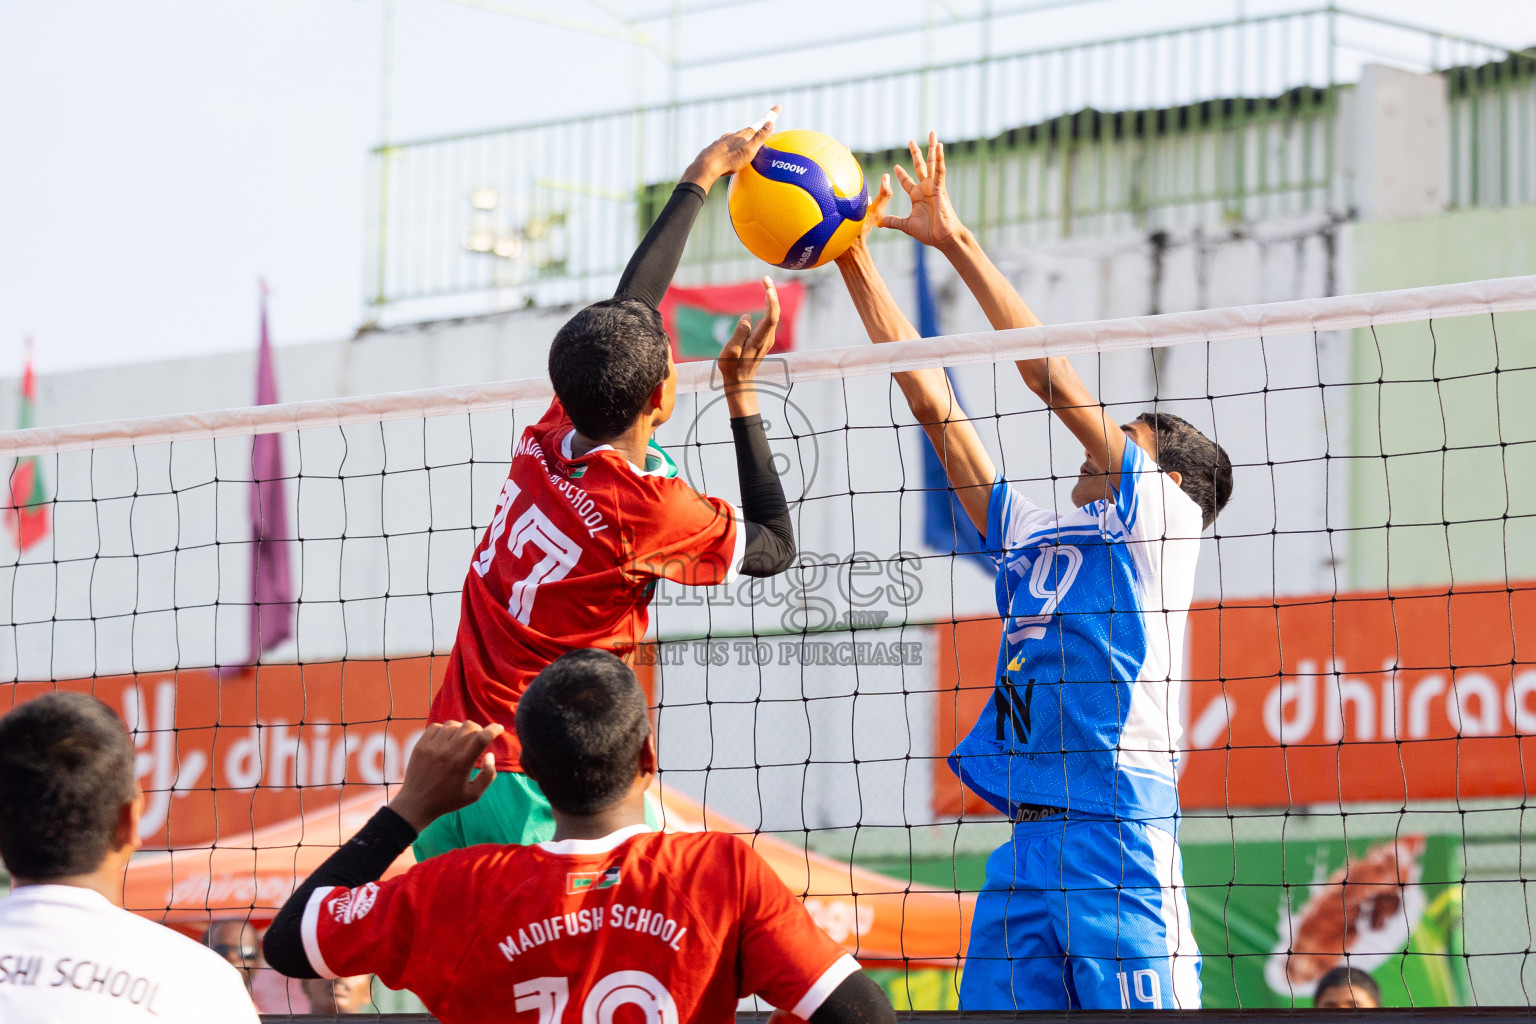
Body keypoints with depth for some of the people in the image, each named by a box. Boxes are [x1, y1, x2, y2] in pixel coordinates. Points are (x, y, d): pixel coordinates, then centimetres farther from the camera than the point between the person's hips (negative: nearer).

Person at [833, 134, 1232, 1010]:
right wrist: (855, 260, 19)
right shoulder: (1034, 538, 22)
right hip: (1024, 849, 7)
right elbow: (930, 398, 21)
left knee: (1137, 1007, -10)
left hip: (1119, 846, -6)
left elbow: (1055, 379, -1)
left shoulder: (1159, 518, 6)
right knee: (995, 1005, -1)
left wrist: (956, 240, 0)